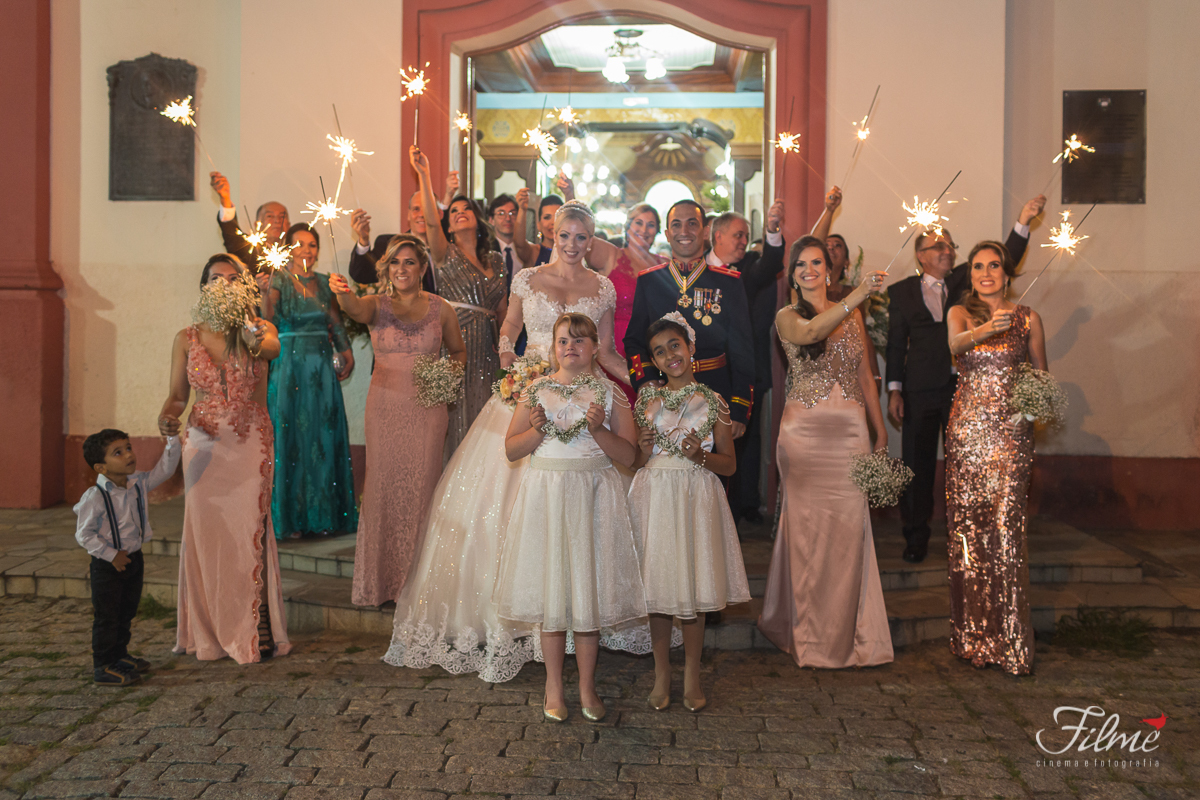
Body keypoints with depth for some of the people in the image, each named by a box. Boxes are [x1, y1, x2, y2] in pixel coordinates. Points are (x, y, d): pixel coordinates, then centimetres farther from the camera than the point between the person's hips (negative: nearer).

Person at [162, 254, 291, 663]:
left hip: (250, 445, -2)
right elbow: (177, 394, 7)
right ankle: (208, 632, 16)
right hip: (204, 444, 2)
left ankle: (254, 630, 8)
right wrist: (167, 415, -15)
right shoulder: (187, 338, 6)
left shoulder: (257, 328, 0)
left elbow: (271, 348, -24)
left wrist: (248, 326, -44)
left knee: (248, 531, -3)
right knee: (204, 532, 3)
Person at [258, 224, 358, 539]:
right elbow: (269, 318, -19)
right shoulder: (279, 279, -3)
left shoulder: (324, 282, 12)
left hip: (322, 367, 5)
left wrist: (347, 353, 1)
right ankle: (290, 518, 5)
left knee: (324, 437, 7)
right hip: (289, 367, -5)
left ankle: (324, 514, 16)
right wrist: (265, 293, -36)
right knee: (291, 438, -2)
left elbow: (336, 324, 15)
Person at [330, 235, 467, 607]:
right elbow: (354, 308, -21)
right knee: (384, 484, 3)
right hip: (385, 406, 0)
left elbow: (459, 351, 17)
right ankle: (383, 579, 17)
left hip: (427, 407, 0)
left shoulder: (440, 309, 5)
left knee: (422, 486, 1)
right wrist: (341, 292, -44)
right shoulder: (377, 305, 3)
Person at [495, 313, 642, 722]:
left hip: (594, 496, 0)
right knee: (551, 586, 4)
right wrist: (536, 431, -11)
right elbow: (511, 449, 7)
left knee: (589, 588, 4)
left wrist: (598, 430, -16)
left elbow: (628, 455, -1)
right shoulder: (537, 390, 6)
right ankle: (554, 687, 18)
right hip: (546, 496, 1)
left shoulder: (609, 392, 4)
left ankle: (587, 687, 18)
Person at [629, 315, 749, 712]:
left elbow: (729, 464, 3)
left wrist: (701, 455, -14)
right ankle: (661, 674, 19)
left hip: (696, 498, -1)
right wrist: (644, 451, -11)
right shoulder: (648, 399, 6)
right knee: (657, 586, 5)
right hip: (654, 497, 1)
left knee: (694, 586, 3)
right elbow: (633, 462, 10)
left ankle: (692, 676, 18)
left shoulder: (713, 403, 2)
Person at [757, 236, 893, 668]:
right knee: (808, 525, 0)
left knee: (850, 524, 3)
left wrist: (880, 431, 13)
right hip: (805, 430, -3)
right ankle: (810, 633, 12)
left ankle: (848, 630, 16)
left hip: (850, 430, 3)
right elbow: (810, 332, -22)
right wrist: (857, 296, -32)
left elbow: (864, 376, 17)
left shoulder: (852, 317, 13)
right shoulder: (787, 317, 2)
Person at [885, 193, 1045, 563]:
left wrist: (1023, 221, -16)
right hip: (919, 392, -1)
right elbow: (896, 343, 3)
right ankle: (916, 536, 18)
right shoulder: (902, 291, 5)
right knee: (917, 463, 5)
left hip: (963, 387, 1)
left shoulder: (964, 280, 9)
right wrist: (894, 391, -3)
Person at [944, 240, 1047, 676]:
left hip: (1011, 430, -1)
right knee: (966, 526, 1)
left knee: (1007, 526, -7)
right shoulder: (960, 313, 6)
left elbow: (1041, 372, 17)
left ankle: (1011, 638, 0)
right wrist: (986, 330, -35)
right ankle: (971, 633, 12)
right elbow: (956, 344, -16)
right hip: (967, 428, 1)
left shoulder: (1027, 318, 8)